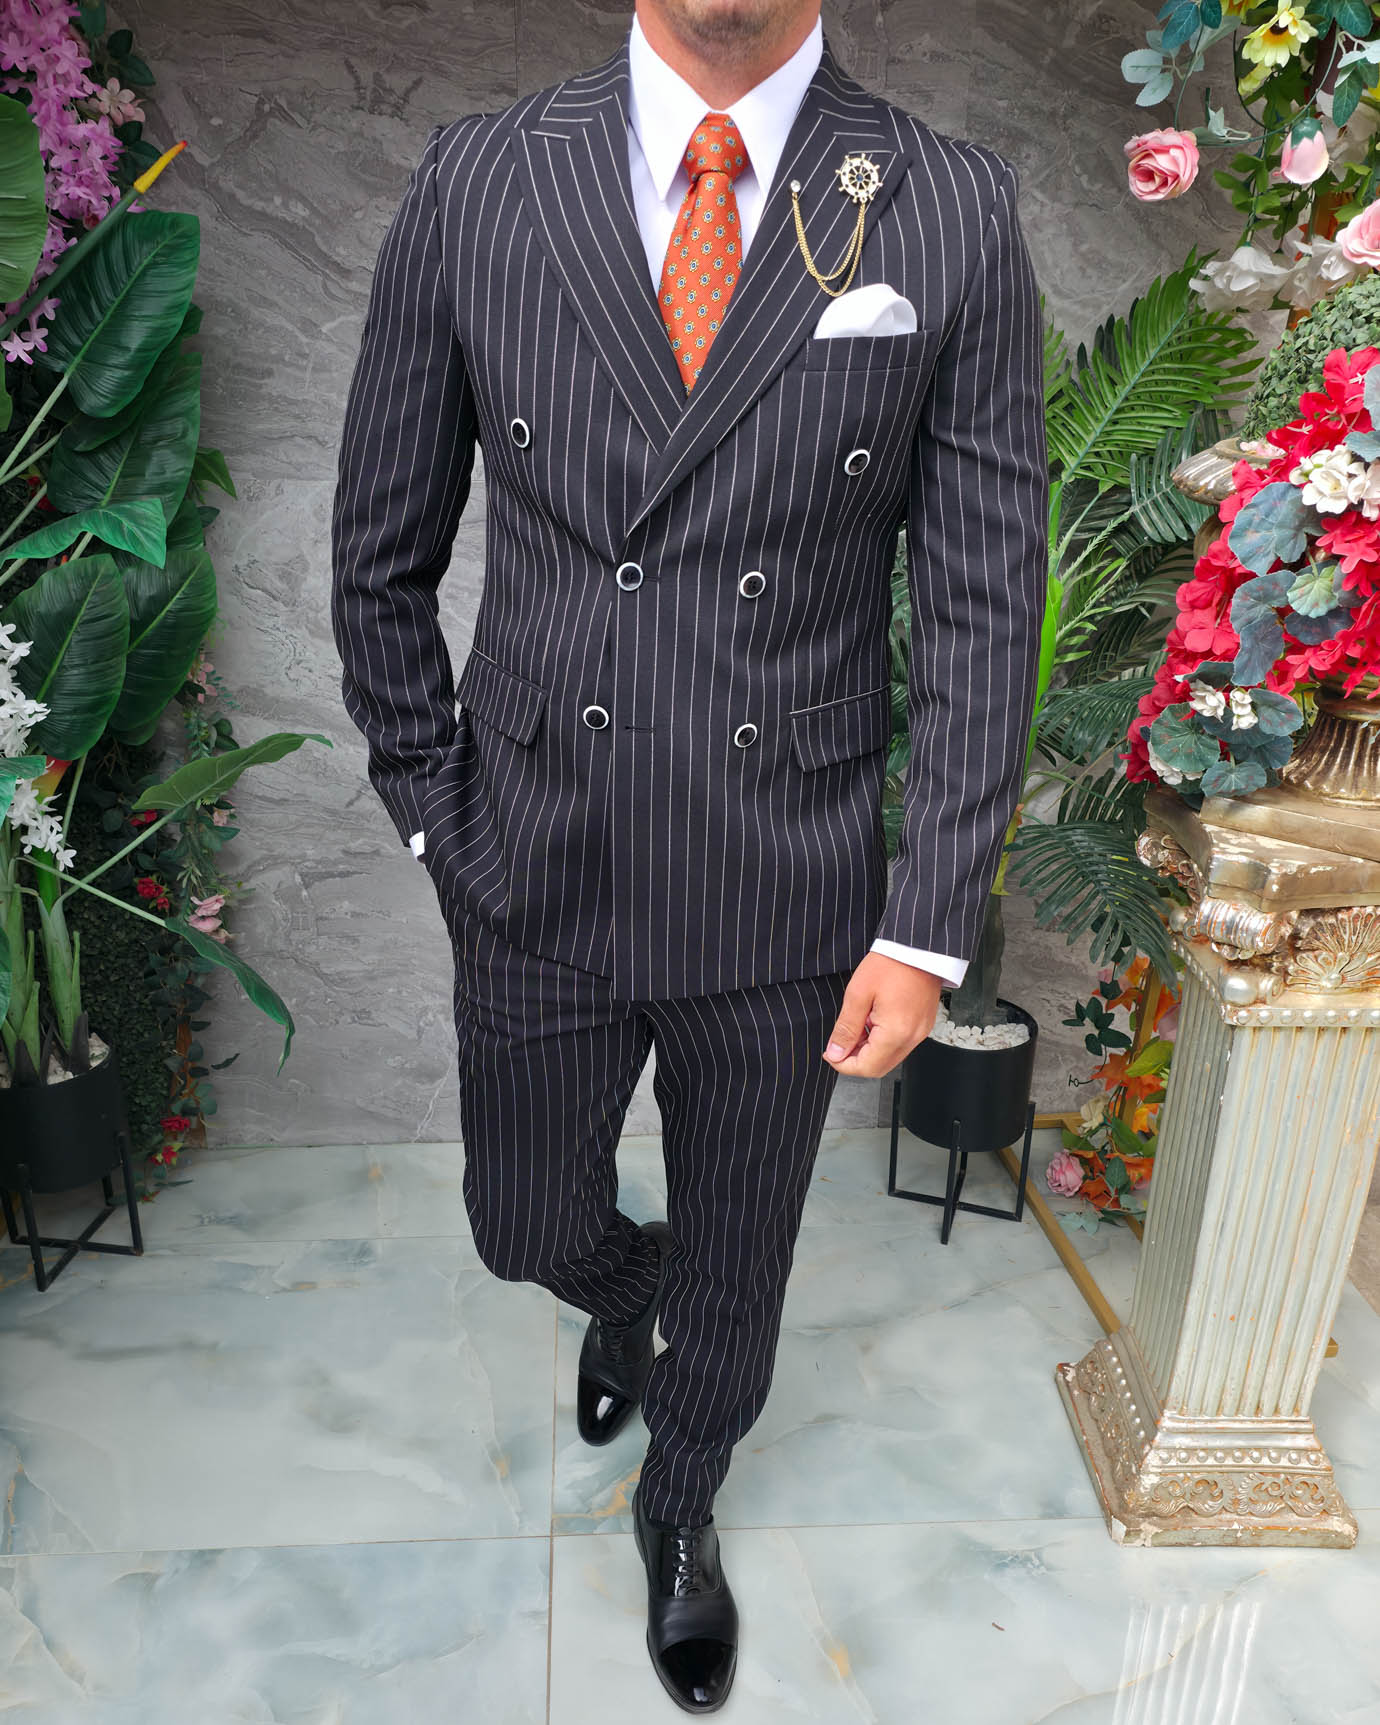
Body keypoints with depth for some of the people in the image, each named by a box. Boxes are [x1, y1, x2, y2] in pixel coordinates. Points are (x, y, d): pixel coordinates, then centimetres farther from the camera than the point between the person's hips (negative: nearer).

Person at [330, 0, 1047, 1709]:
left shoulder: (954, 216, -6)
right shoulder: (474, 182, -4)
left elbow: (982, 607, -5)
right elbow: (381, 555, 3)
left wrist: (927, 929, -7)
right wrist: (440, 816, 1)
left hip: (790, 901, 0)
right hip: (538, 880, 1)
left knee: (735, 1259, 20)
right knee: (532, 1226, 21)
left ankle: (680, 1507, 54)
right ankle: (624, 1298, 61)